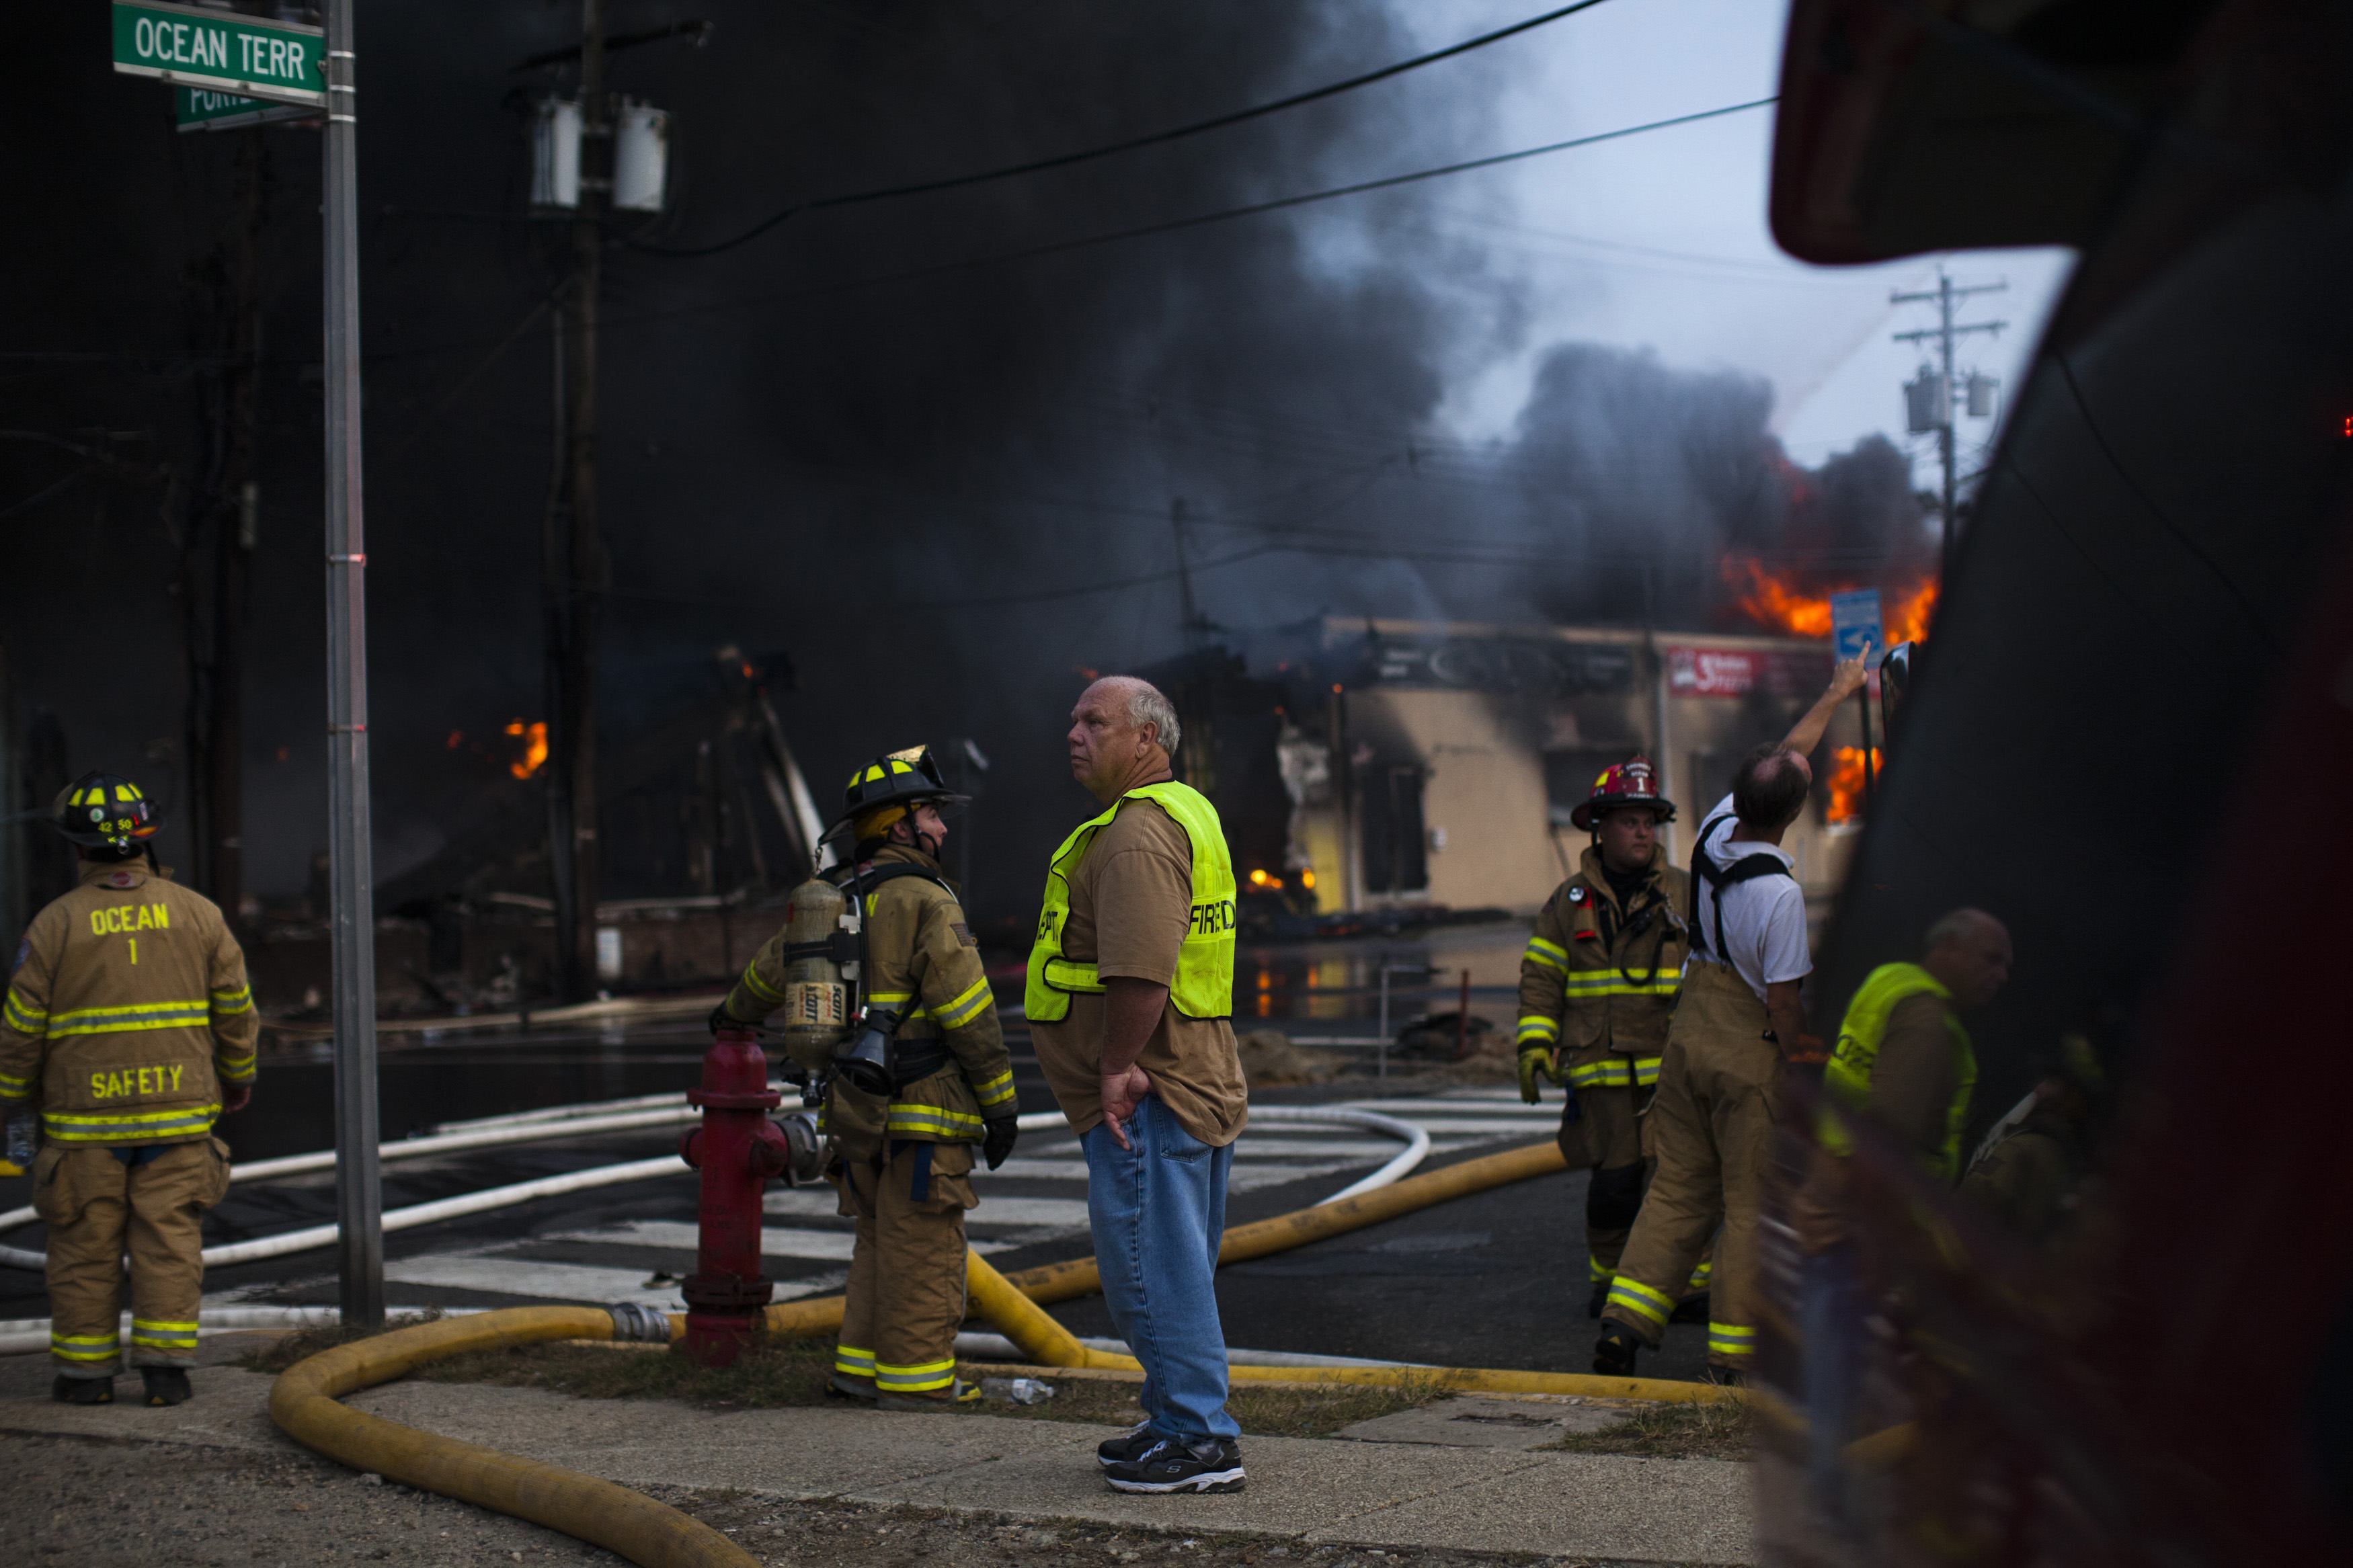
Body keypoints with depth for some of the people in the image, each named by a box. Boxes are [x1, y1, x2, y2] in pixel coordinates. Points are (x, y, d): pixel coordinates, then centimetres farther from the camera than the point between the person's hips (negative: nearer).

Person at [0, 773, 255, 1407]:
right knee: (168, 1238, 3)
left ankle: (86, 1371, 11)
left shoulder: (55, 925, -5)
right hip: (177, 1111, 2)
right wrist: (239, 1075, 23)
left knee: (85, 1244, 6)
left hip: (85, 1118, -1)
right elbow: (236, 1008, 8)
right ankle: (165, 1364, -1)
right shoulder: (197, 913, 1)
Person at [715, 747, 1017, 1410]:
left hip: (857, 1106, 8)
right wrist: (999, 1100, -10)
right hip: (920, 1106, -8)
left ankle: (861, 1365, 20)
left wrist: (737, 1012, 48)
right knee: (924, 1245, -2)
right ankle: (915, 1377, 0)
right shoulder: (925, 901, -13)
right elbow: (967, 1009, -17)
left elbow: (773, 967, 28)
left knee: (881, 1239, 18)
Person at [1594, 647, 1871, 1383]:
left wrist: (1837, 692, 27)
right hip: (1750, 1049, -7)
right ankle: (1735, 1355, 5)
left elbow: (1783, 755, 15)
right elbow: (1783, 1000, -19)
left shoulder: (1715, 830, -2)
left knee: (1679, 1186, 13)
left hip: (1688, 1032, 7)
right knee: (1753, 1204, 2)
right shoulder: (1779, 892, -24)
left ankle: (1625, 1322, 6)